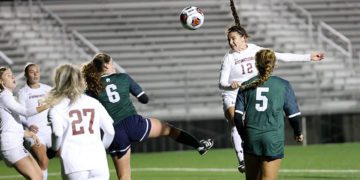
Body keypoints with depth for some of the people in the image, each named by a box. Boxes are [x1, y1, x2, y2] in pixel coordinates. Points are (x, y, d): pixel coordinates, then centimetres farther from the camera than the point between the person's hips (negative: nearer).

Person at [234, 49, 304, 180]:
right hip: (274, 139, -2)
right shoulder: (283, 85, 1)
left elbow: (237, 116, 3)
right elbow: (293, 114, 3)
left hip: (251, 138, 2)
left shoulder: (246, 86, 6)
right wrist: (298, 133, 22)